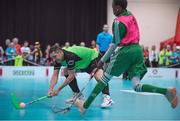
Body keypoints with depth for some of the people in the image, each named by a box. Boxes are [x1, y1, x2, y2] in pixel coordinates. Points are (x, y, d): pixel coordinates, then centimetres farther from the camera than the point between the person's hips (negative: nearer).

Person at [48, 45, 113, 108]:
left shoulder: (70, 56, -38)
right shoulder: (58, 59, -13)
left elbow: (71, 76, -34)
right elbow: (55, 75, -15)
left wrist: (58, 90, -32)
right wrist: (51, 89, -30)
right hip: (82, 64, 9)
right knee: (66, 72, -3)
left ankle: (107, 97, -38)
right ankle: (77, 94, 5)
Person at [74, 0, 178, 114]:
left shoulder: (118, 22, -12)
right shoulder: (131, 15, 13)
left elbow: (115, 43, -12)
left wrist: (103, 60, -5)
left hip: (127, 51, -7)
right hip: (137, 49, 7)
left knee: (104, 78, 4)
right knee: (137, 86, 0)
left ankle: (85, 105, 9)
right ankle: (167, 91, -19)